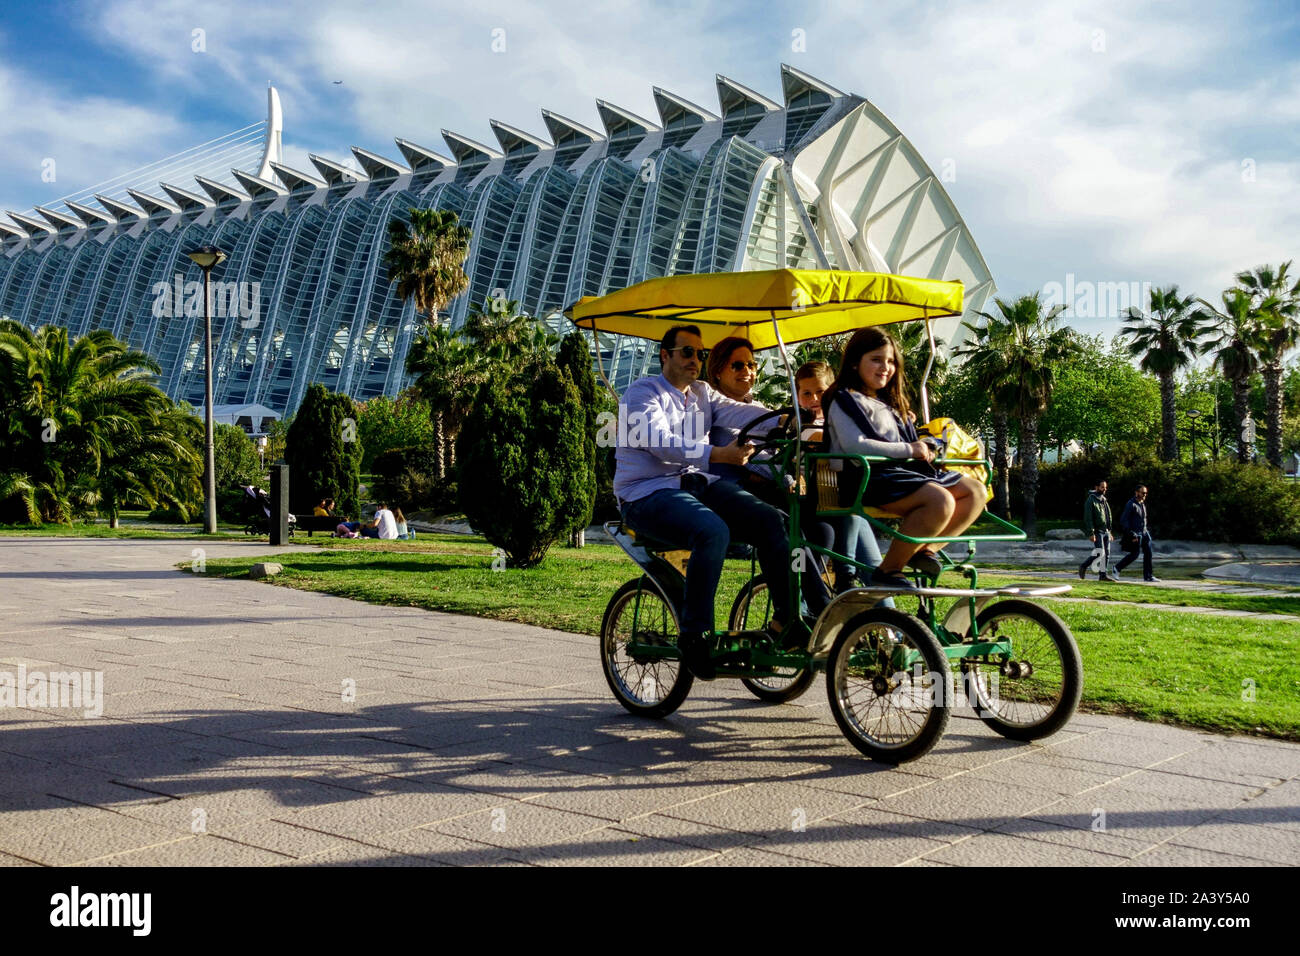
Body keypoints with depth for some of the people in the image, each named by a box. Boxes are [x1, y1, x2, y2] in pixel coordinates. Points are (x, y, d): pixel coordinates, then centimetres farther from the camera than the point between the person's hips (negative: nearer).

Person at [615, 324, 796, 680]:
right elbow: (660, 441, -21)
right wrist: (716, 455, -36)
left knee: (771, 519, -13)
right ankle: (694, 636, -24)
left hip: (696, 483, 7)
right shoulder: (642, 392, -4)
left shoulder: (701, 393, 18)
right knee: (713, 531, -34)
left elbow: (736, 411, -1)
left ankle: (786, 617, -6)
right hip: (648, 492, -7)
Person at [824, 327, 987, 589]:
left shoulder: (889, 403, 28)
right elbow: (853, 444, -17)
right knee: (940, 500, -32)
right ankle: (888, 569, -24)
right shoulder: (845, 401, -1)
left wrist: (924, 449, 8)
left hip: (905, 470, 9)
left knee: (975, 491, -2)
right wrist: (907, 449, -15)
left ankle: (926, 549, -10)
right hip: (872, 476, -9)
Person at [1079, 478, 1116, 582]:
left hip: (1105, 531, 8)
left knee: (1107, 553, 3)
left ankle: (1104, 574, 7)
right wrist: (1091, 533, -19)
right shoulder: (1091, 500, -8)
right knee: (1100, 552, -14)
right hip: (1097, 531, -8)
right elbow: (1088, 518, -14)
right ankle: (1083, 567, 4)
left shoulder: (1104, 500, 17)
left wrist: (1109, 531, 19)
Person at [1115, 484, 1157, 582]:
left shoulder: (1143, 504, 14)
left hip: (1144, 533, 8)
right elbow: (1123, 520, -16)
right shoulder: (1131, 504, -12)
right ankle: (1118, 568, 15)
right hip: (1135, 534, -8)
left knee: (1148, 553, 0)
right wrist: (1131, 535, -20)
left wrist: (1147, 529, 16)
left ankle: (1148, 576, 4)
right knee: (1134, 554, -5)